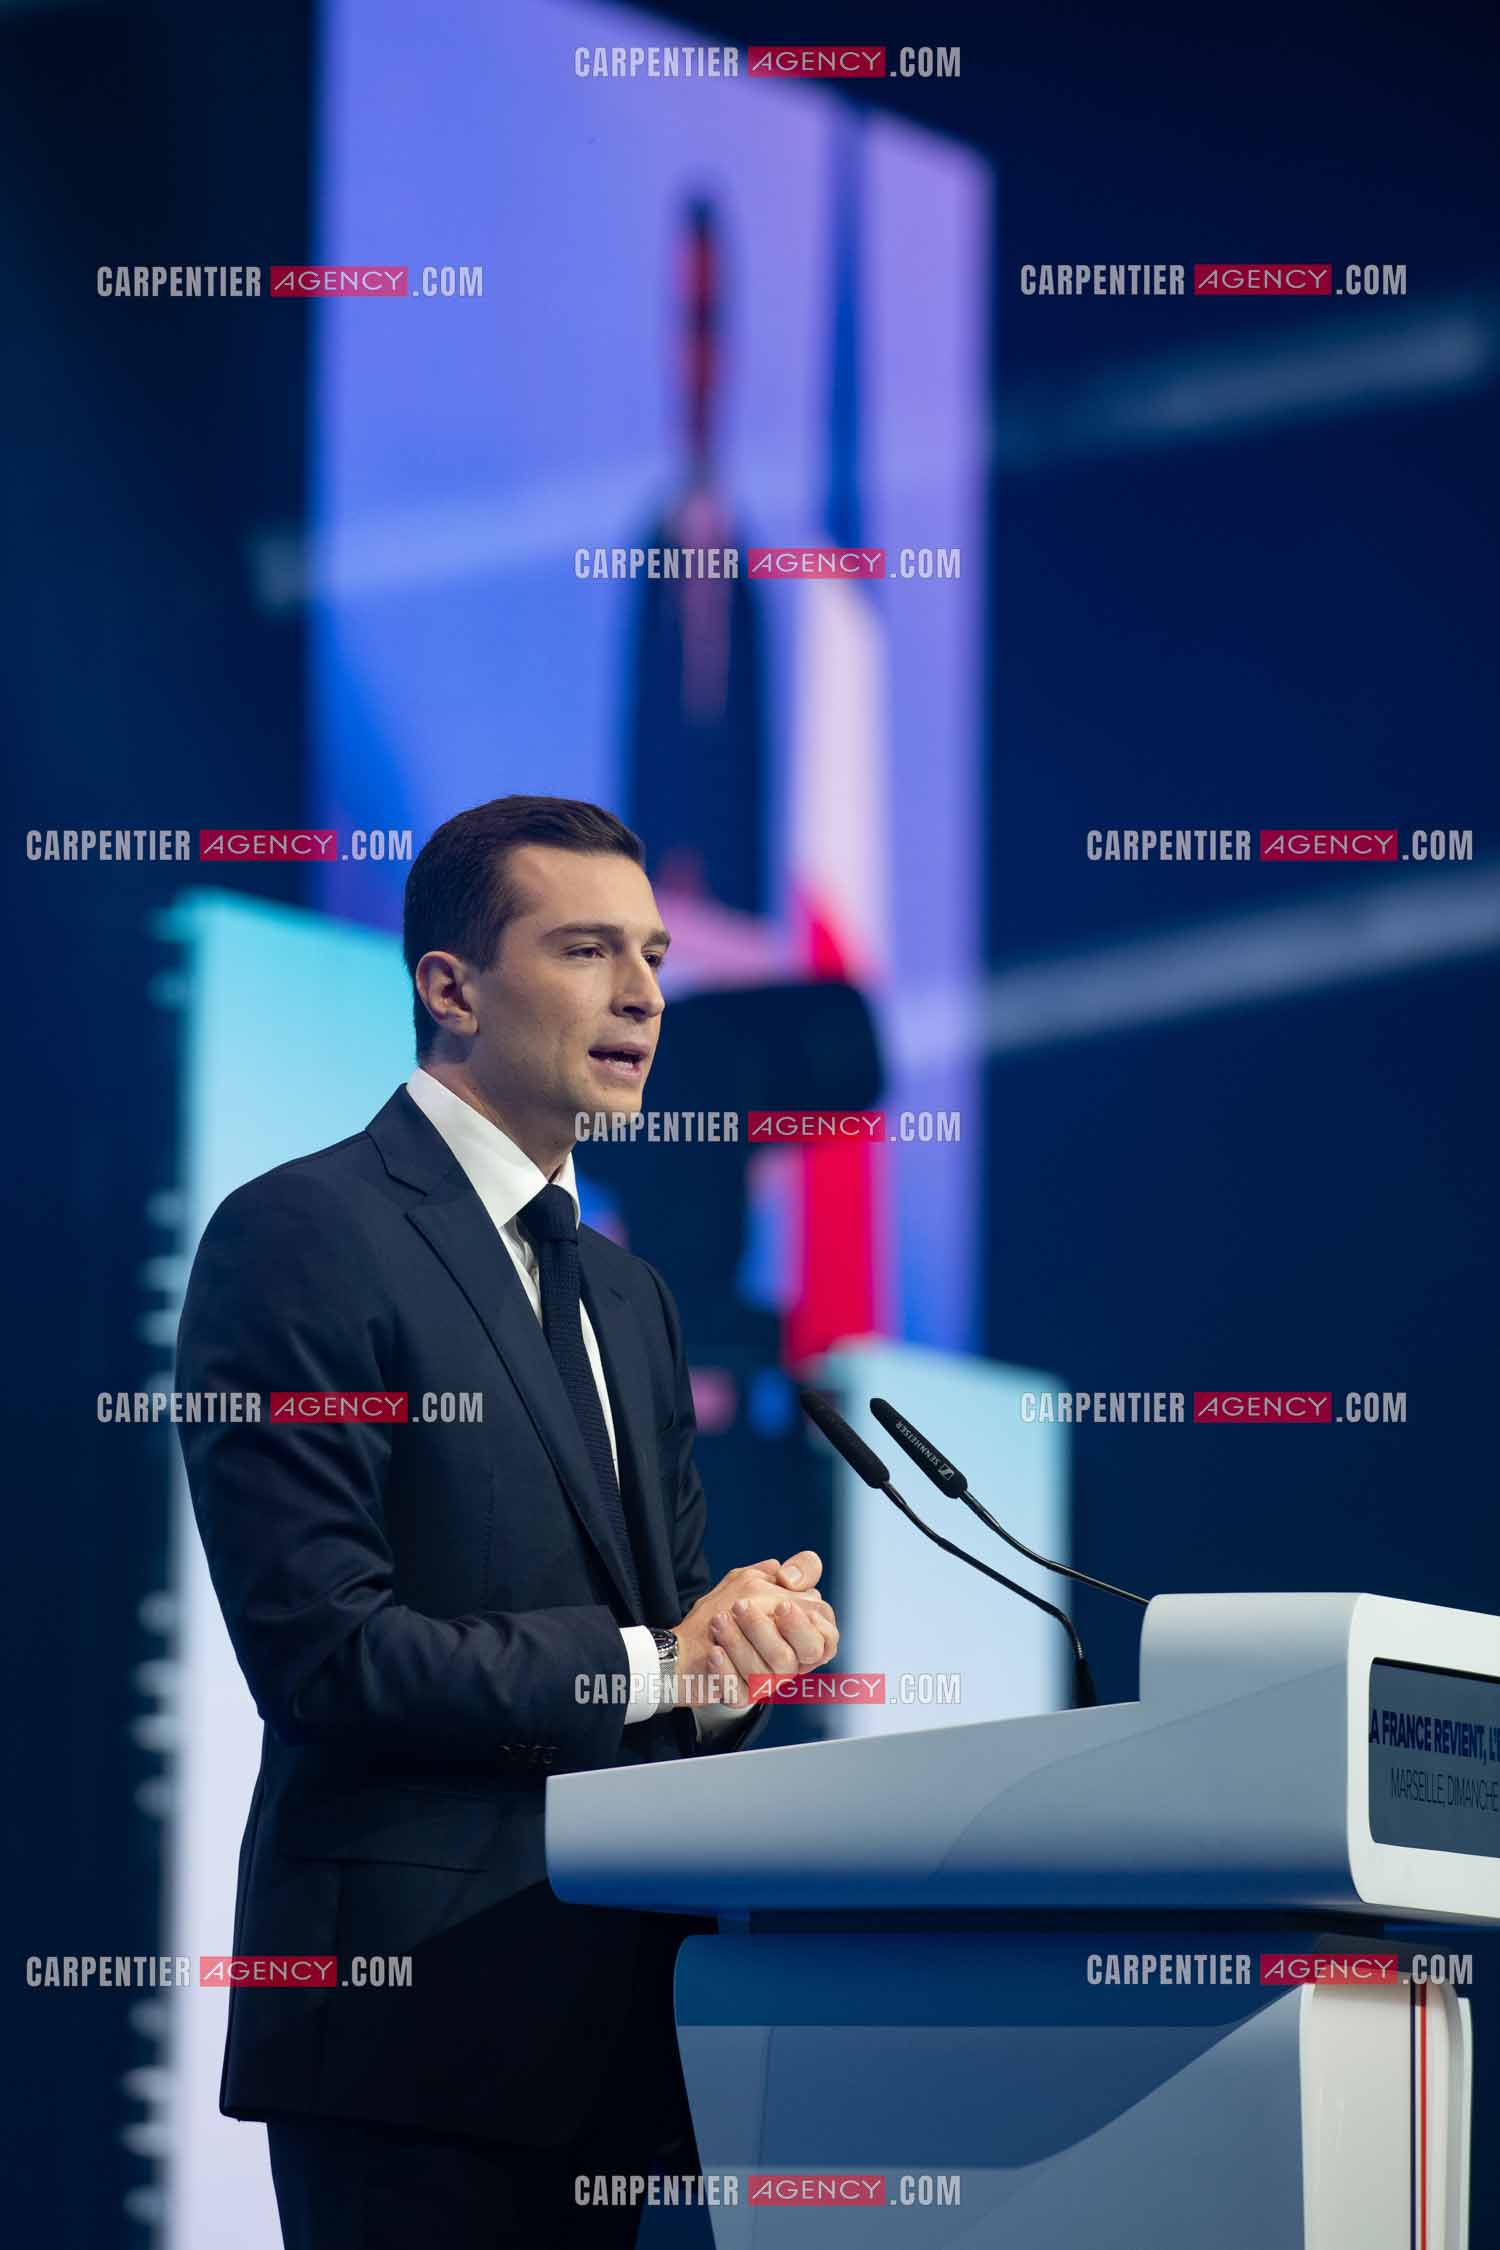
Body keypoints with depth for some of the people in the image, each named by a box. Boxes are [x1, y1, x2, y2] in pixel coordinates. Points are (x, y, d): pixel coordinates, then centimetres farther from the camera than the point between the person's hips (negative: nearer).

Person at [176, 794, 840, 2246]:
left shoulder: (626, 1295, 20)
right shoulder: (300, 1237, -8)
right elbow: (322, 1649, -16)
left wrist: (746, 1642, -5)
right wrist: (650, 1661, -11)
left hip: (615, 2002, 8)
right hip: (416, 2002, -8)